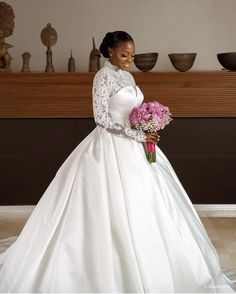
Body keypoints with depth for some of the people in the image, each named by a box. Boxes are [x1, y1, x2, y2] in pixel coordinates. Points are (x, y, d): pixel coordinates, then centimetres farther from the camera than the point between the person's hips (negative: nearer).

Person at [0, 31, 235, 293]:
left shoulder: (127, 77, 14)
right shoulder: (104, 76, -12)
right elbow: (101, 117, -18)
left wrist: (146, 133, 4)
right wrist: (136, 134, -20)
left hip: (132, 146, 9)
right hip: (111, 147, -9)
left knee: (141, 204, 11)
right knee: (114, 207, -5)